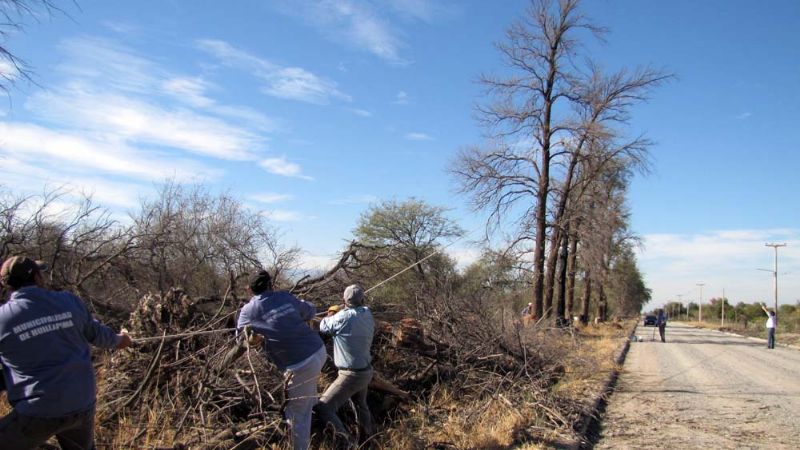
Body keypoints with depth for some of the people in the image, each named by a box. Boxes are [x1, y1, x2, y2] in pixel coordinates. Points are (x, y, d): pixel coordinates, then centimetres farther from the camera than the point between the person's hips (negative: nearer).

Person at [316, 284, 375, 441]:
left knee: (323, 408, -8)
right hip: (366, 371, 8)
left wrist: (330, 315, 15)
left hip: (351, 375, -8)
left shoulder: (344, 316, -22)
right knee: (360, 404, 31)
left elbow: (324, 328, -6)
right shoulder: (368, 315, -3)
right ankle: (369, 437, 47)